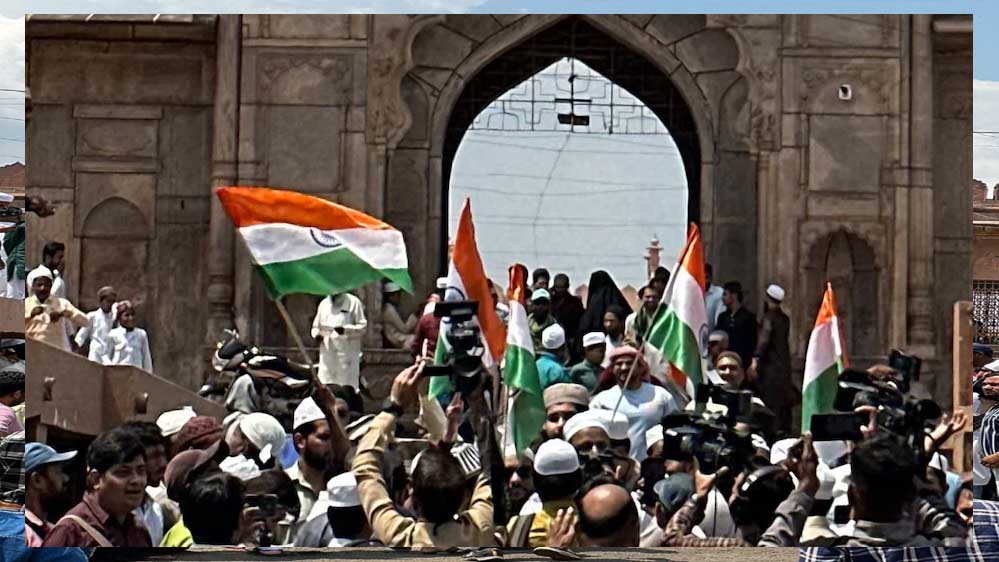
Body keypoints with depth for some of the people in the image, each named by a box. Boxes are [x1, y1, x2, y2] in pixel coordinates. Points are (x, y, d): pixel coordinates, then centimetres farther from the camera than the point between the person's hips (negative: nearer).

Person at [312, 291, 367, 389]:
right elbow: (316, 326, 21)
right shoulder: (324, 303, 14)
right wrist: (316, 334, -3)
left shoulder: (353, 302, 0)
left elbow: (362, 326, -4)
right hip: (327, 354, 4)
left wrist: (345, 329, -22)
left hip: (347, 354, -4)